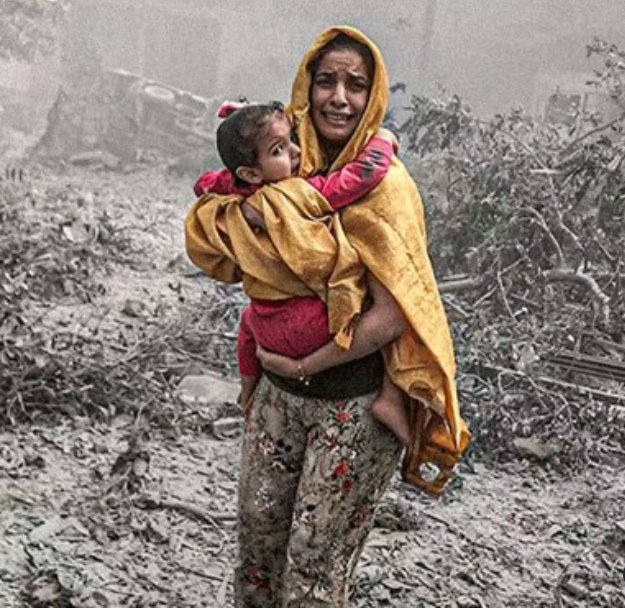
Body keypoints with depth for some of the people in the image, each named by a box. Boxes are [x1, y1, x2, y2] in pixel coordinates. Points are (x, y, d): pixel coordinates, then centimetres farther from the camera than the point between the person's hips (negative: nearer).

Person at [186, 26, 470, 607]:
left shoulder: (385, 183, -15)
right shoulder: (291, 168, 2)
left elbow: (392, 314, -20)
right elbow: (207, 246, 4)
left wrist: (303, 365, -14)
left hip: (355, 404, -5)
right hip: (280, 390, 6)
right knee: (257, 534, 15)